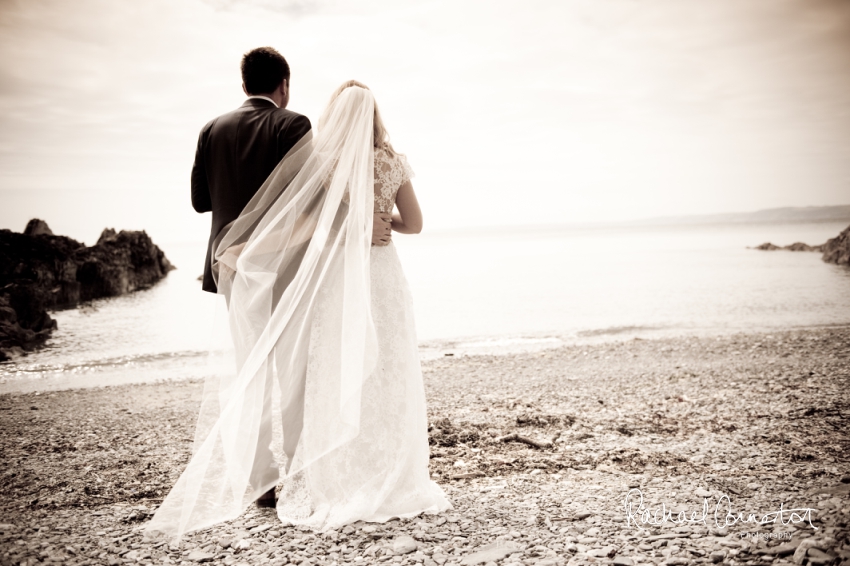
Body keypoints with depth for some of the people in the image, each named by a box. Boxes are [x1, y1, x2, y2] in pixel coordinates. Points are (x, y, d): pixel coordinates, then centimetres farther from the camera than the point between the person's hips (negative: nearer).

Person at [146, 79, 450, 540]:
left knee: (336, 382, 5)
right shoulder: (394, 162, 4)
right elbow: (413, 224, 9)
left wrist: (242, 252, -15)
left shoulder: (326, 161, -6)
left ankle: (338, 484, 12)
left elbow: (308, 225, -16)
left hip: (339, 278, -3)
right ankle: (394, 481, 16)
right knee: (386, 381, 9)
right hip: (384, 276, 3)